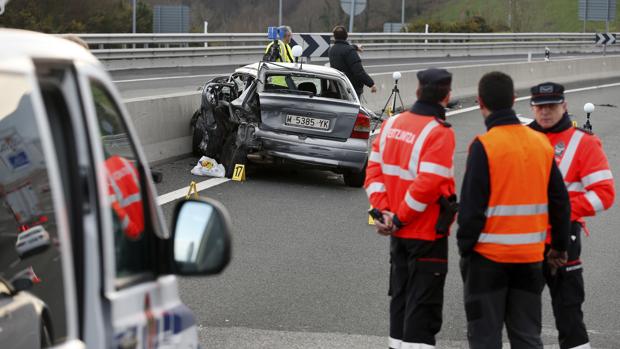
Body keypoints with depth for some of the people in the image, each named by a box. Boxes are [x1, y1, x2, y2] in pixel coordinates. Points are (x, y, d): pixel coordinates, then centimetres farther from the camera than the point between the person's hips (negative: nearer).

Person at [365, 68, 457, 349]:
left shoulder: (392, 124, 4)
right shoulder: (440, 133, -17)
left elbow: (374, 168, 3)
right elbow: (428, 184, -25)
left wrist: (382, 210, -2)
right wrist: (400, 218, -16)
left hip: (399, 232, 7)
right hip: (428, 232, -7)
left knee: (401, 296, 18)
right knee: (423, 305, -1)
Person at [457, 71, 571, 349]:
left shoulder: (484, 146, -14)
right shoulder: (541, 143, 3)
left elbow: (471, 205, -15)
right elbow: (560, 200, 9)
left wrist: (465, 247, -3)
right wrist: (560, 246, 20)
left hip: (489, 255, -5)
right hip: (530, 254, 5)